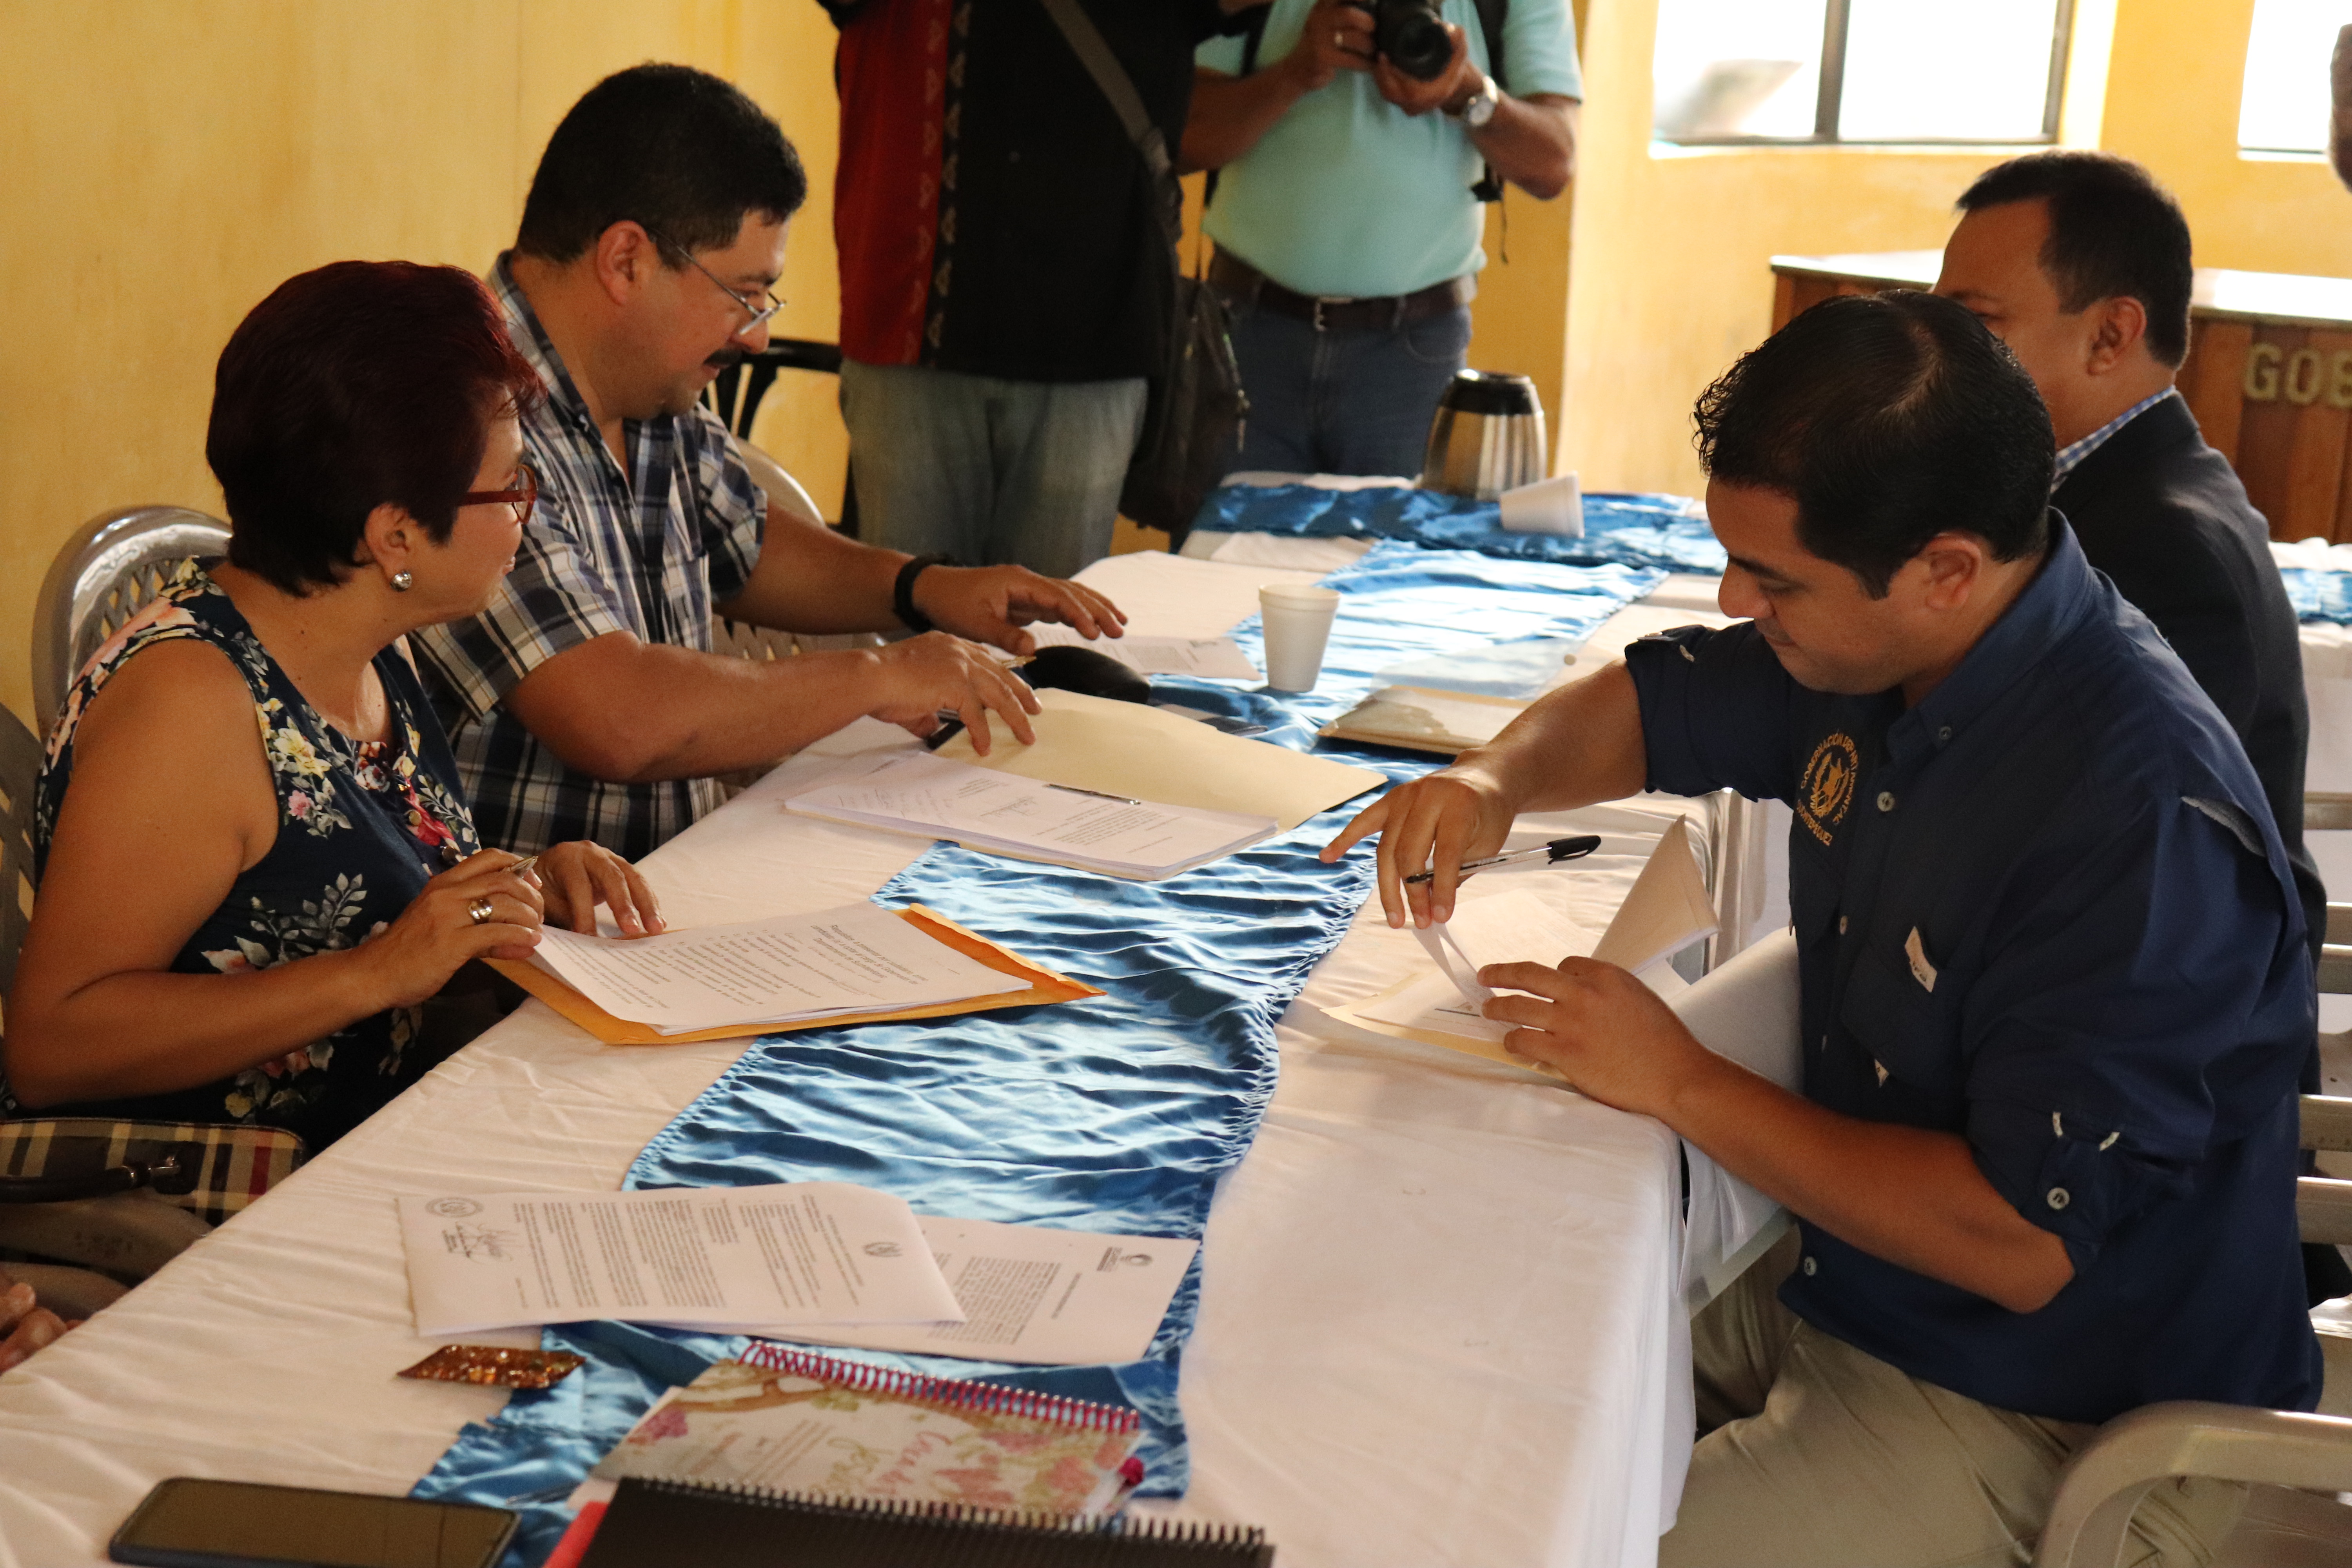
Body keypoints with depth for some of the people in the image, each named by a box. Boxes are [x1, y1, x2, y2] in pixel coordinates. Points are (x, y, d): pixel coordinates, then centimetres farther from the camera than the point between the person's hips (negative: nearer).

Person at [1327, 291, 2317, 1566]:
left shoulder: (2145, 816, -30)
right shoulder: (1880, 651, -3)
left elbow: (2021, 1241, -29)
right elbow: (1646, 706, 14)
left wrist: (1683, 1085, -23)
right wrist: (1496, 779, -9)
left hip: (2061, 1426, -8)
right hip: (1841, 1300, 8)